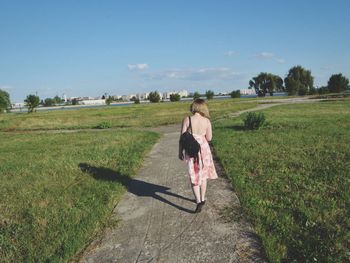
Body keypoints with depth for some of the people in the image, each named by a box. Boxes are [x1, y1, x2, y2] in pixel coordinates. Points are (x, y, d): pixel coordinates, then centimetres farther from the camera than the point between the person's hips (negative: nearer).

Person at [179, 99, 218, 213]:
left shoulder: (187, 120, -11)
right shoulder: (207, 121, -8)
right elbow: (209, 138, -3)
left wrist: (180, 152, 1)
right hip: (203, 149, 2)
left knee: (194, 177, 8)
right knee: (203, 174, 21)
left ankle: (198, 201, -5)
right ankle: (202, 199, 33)